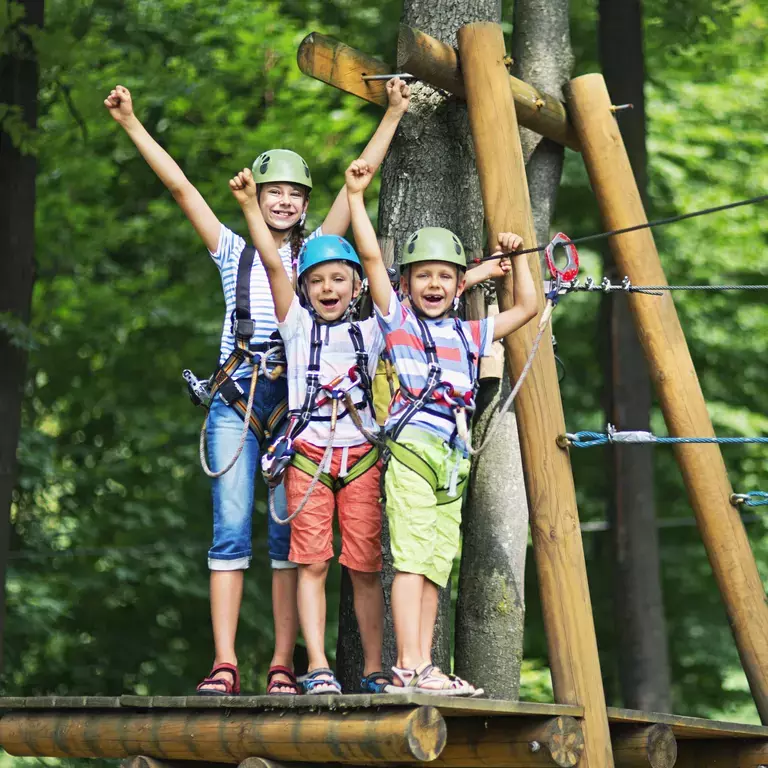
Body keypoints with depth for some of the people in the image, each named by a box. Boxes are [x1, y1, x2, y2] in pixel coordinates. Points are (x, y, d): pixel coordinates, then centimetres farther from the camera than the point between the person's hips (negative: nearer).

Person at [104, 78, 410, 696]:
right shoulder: (234, 251, 14)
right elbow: (179, 185, 9)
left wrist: (393, 115, 9)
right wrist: (131, 125, 5)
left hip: (296, 398, 0)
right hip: (236, 395, 0)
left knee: (292, 530, -4)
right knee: (231, 529, -6)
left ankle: (283, 666, -4)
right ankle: (224, 663, -9)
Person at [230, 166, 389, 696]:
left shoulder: (372, 332, 12)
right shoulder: (298, 326, 7)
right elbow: (273, 264, -4)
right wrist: (251, 206, -14)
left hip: (361, 455, 1)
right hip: (309, 453, -1)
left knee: (365, 565, 0)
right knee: (312, 562, -7)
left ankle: (373, 669, 5)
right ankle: (318, 668, -9)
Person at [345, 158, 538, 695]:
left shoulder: (469, 334, 21)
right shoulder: (397, 319, 8)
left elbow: (527, 307, 30)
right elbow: (371, 255, 0)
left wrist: (516, 257, 27)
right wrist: (356, 197, 0)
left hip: (453, 458, 6)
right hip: (412, 447, -6)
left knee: (437, 564, 3)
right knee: (411, 556, -13)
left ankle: (422, 668, 4)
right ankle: (409, 667, -18)